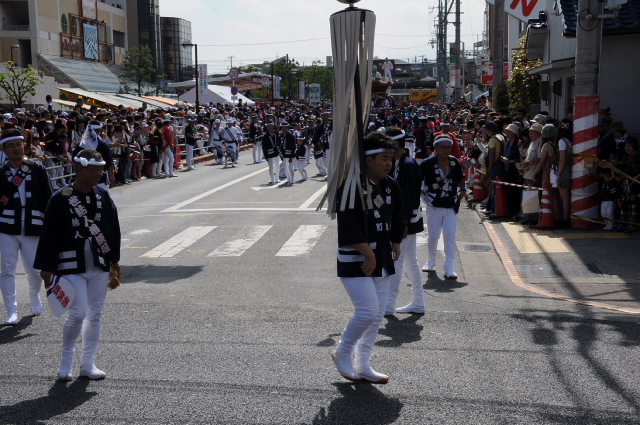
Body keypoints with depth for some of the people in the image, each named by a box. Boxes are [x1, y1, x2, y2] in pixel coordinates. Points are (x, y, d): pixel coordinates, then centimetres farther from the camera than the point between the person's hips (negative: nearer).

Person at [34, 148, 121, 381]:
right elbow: (49, 235, -7)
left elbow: (113, 229, 12)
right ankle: (66, 360, 14)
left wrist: (114, 259, 13)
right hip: (72, 266, -5)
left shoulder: (103, 195, 4)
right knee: (78, 313, -10)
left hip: (100, 266, 5)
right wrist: (48, 269, -8)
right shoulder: (60, 199, -9)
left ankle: (88, 363, 22)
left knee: (95, 315, 9)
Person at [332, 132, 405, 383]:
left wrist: (395, 248, 11)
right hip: (354, 261, -8)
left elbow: (397, 221, 16)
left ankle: (363, 367, 24)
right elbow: (350, 228, -22)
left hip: (381, 261, 8)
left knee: (377, 315, 11)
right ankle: (342, 353, 11)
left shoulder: (391, 186, 7)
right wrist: (369, 254, -20)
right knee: (368, 311, -14)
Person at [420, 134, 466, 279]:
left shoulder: (455, 162, 1)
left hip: (451, 206, 2)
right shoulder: (427, 163, -10)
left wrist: (462, 189, 5)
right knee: (433, 236, 7)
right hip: (434, 206, -2)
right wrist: (422, 192, -12)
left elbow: (460, 178, 18)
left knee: (450, 236, -4)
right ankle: (430, 262, 30)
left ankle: (449, 268, 1)